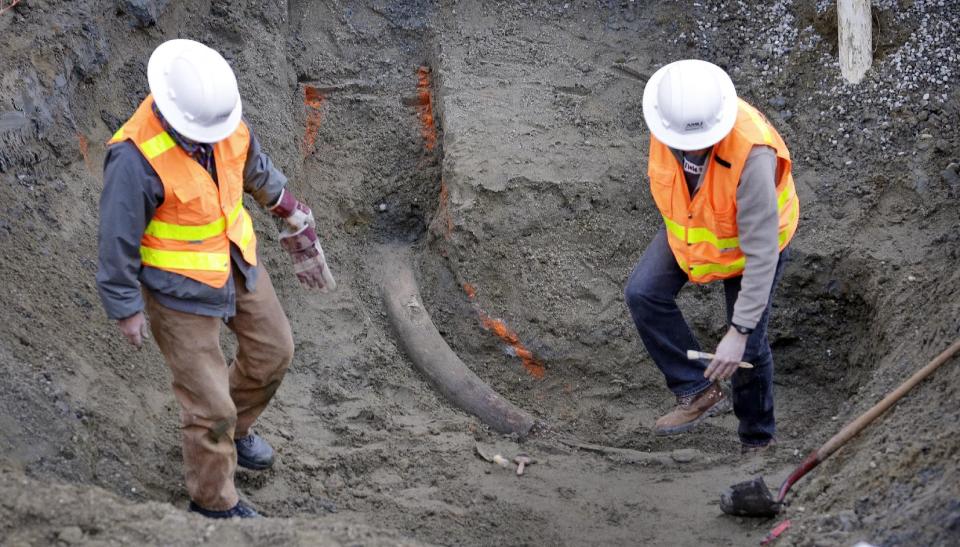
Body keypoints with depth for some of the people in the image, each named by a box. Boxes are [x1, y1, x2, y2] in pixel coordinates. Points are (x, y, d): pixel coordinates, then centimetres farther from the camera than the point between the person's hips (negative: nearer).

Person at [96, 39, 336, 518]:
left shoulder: (216, 105, -15)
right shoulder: (138, 156, -35)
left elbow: (250, 160, 8)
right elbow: (118, 237, -22)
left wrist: (283, 202, 23)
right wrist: (126, 310, -12)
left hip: (233, 258, 7)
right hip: (180, 283, -7)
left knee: (272, 350, 23)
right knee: (209, 402, 4)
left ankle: (235, 427, 51)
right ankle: (213, 501, 28)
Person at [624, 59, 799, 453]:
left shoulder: (751, 153, -43)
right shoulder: (671, 110, -27)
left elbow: (762, 253, -38)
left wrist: (739, 332, -37)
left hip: (751, 236, -5)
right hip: (690, 223, 5)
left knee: (748, 348, 2)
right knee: (643, 294, -15)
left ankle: (757, 436, 28)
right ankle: (700, 392, -4)